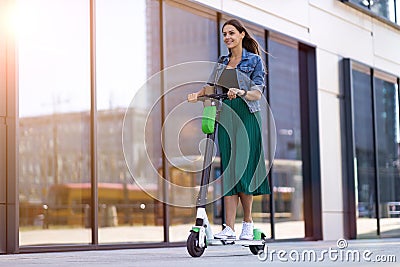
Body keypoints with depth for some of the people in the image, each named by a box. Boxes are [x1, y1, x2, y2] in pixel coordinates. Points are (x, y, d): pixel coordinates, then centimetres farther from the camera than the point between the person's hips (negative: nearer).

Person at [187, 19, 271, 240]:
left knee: (243, 167, -6)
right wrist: (198, 94, -3)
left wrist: (240, 92, -26)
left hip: (246, 118, -4)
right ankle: (229, 227, -5)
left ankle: (247, 222, 11)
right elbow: (212, 86, 17)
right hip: (225, 117, 4)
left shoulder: (254, 60, 2)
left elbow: (257, 93, -7)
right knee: (228, 170, -2)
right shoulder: (222, 62, 18)